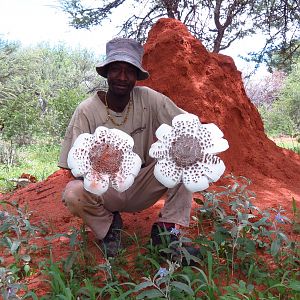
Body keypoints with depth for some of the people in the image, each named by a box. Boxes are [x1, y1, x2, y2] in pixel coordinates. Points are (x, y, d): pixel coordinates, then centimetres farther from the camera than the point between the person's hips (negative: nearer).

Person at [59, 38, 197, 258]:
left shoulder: (149, 99, -10)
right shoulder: (87, 111, -15)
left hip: (142, 188, 2)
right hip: (105, 188, -1)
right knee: (73, 193, -32)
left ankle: (166, 231, -11)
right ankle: (109, 225, 1)